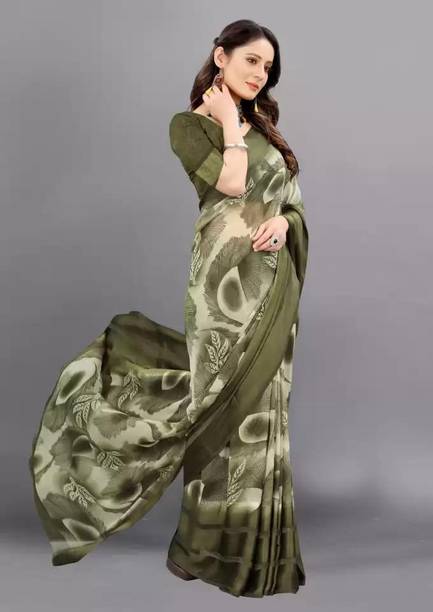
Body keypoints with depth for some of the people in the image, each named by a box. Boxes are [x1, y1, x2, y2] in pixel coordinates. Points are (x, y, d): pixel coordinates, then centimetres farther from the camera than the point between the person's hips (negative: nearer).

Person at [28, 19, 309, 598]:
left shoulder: (265, 129, 18)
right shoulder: (189, 124, -1)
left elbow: (295, 202, 14)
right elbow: (230, 183, -16)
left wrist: (282, 223, -7)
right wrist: (229, 123, -3)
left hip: (273, 282, 6)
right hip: (224, 279, -6)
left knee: (259, 411, 8)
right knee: (223, 407, -2)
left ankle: (252, 545, 20)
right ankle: (217, 547, 15)